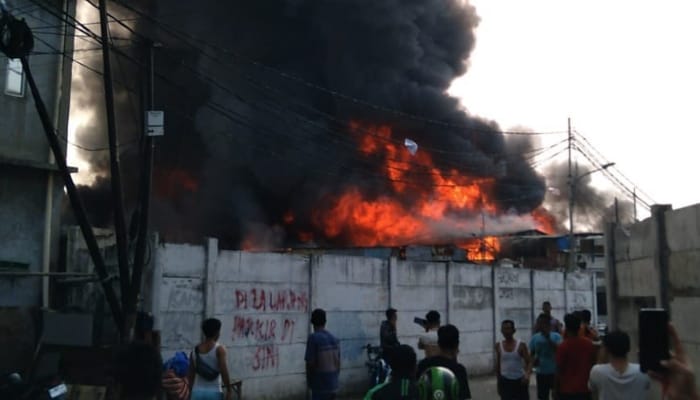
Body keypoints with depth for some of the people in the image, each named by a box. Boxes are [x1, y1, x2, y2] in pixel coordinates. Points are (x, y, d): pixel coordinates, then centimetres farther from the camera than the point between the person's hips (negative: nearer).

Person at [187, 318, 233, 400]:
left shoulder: (195, 350, 7)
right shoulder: (219, 349, -7)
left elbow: (190, 374, 10)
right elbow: (224, 372, -12)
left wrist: (190, 393, 17)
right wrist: (229, 391, -4)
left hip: (197, 393, 4)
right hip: (214, 393, -4)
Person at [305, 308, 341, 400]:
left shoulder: (313, 338, -14)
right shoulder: (334, 338, 7)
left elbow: (310, 363, -16)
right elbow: (338, 363, 11)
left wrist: (309, 381, -1)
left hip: (320, 385, -7)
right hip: (333, 384, 7)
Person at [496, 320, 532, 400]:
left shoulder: (521, 345, -6)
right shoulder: (498, 346, 1)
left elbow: (529, 362, -9)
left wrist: (527, 374, -30)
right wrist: (498, 384, 12)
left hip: (520, 381, 0)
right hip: (505, 381, 0)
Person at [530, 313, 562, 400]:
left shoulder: (556, 336, -8)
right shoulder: (535, 338, 2)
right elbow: (532, 353, 10)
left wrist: (548, 338, -26)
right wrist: (533, 360, -11)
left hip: (555, 372, -3)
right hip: (541, 372, 3)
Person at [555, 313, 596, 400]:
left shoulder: (563, 346, -13)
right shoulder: (589, 344, 2)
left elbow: (559, 370, -10)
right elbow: (593, 366, 8)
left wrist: (556, 389, -1)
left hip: (567, 390, -4)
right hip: (585, 389, 4)